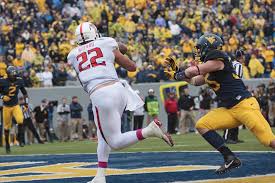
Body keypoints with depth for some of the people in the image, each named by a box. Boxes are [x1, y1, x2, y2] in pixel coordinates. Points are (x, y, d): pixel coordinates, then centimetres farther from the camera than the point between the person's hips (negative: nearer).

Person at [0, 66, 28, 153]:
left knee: (20, 120, -25)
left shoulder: (19, 81, -5)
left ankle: (20, 139, -10)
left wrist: (26, 103, 7)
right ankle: (7, 144, 22)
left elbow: (24, 92, 9)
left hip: (16, 106, 1)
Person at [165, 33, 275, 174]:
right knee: (202, 125, 0)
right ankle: (230, 159, -3)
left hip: (245, 105, -10)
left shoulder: (218, 60, -9)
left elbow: (193, 71, -10)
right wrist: (176, 70, 29)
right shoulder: (209, 69, 20)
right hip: (230, 110, 10)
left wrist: (177, 75, 8)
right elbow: (194, 81, 35)